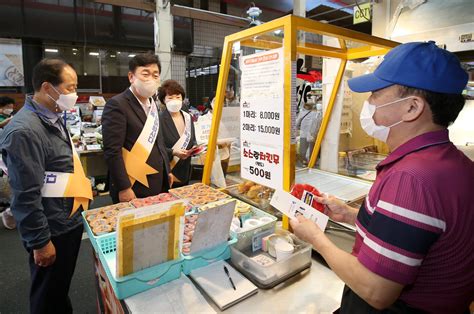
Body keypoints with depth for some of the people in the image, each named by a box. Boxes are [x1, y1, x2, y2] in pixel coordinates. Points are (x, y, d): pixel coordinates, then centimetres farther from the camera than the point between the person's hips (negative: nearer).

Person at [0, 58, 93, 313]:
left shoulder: (53, 119, 7)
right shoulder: (24, 130, -23)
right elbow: (26, 196, -23)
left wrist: (81, 189, 21)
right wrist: (41, 242, -18)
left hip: (70, 221, 8)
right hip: (52, 232, -8)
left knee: (61, 290, 25)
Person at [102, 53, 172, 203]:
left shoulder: (153, 104, 11)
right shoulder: (117, 105, -13)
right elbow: (112, 151, -17)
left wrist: (166, 171, 13)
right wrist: (124, 188, -18)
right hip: (135, 188, -7)